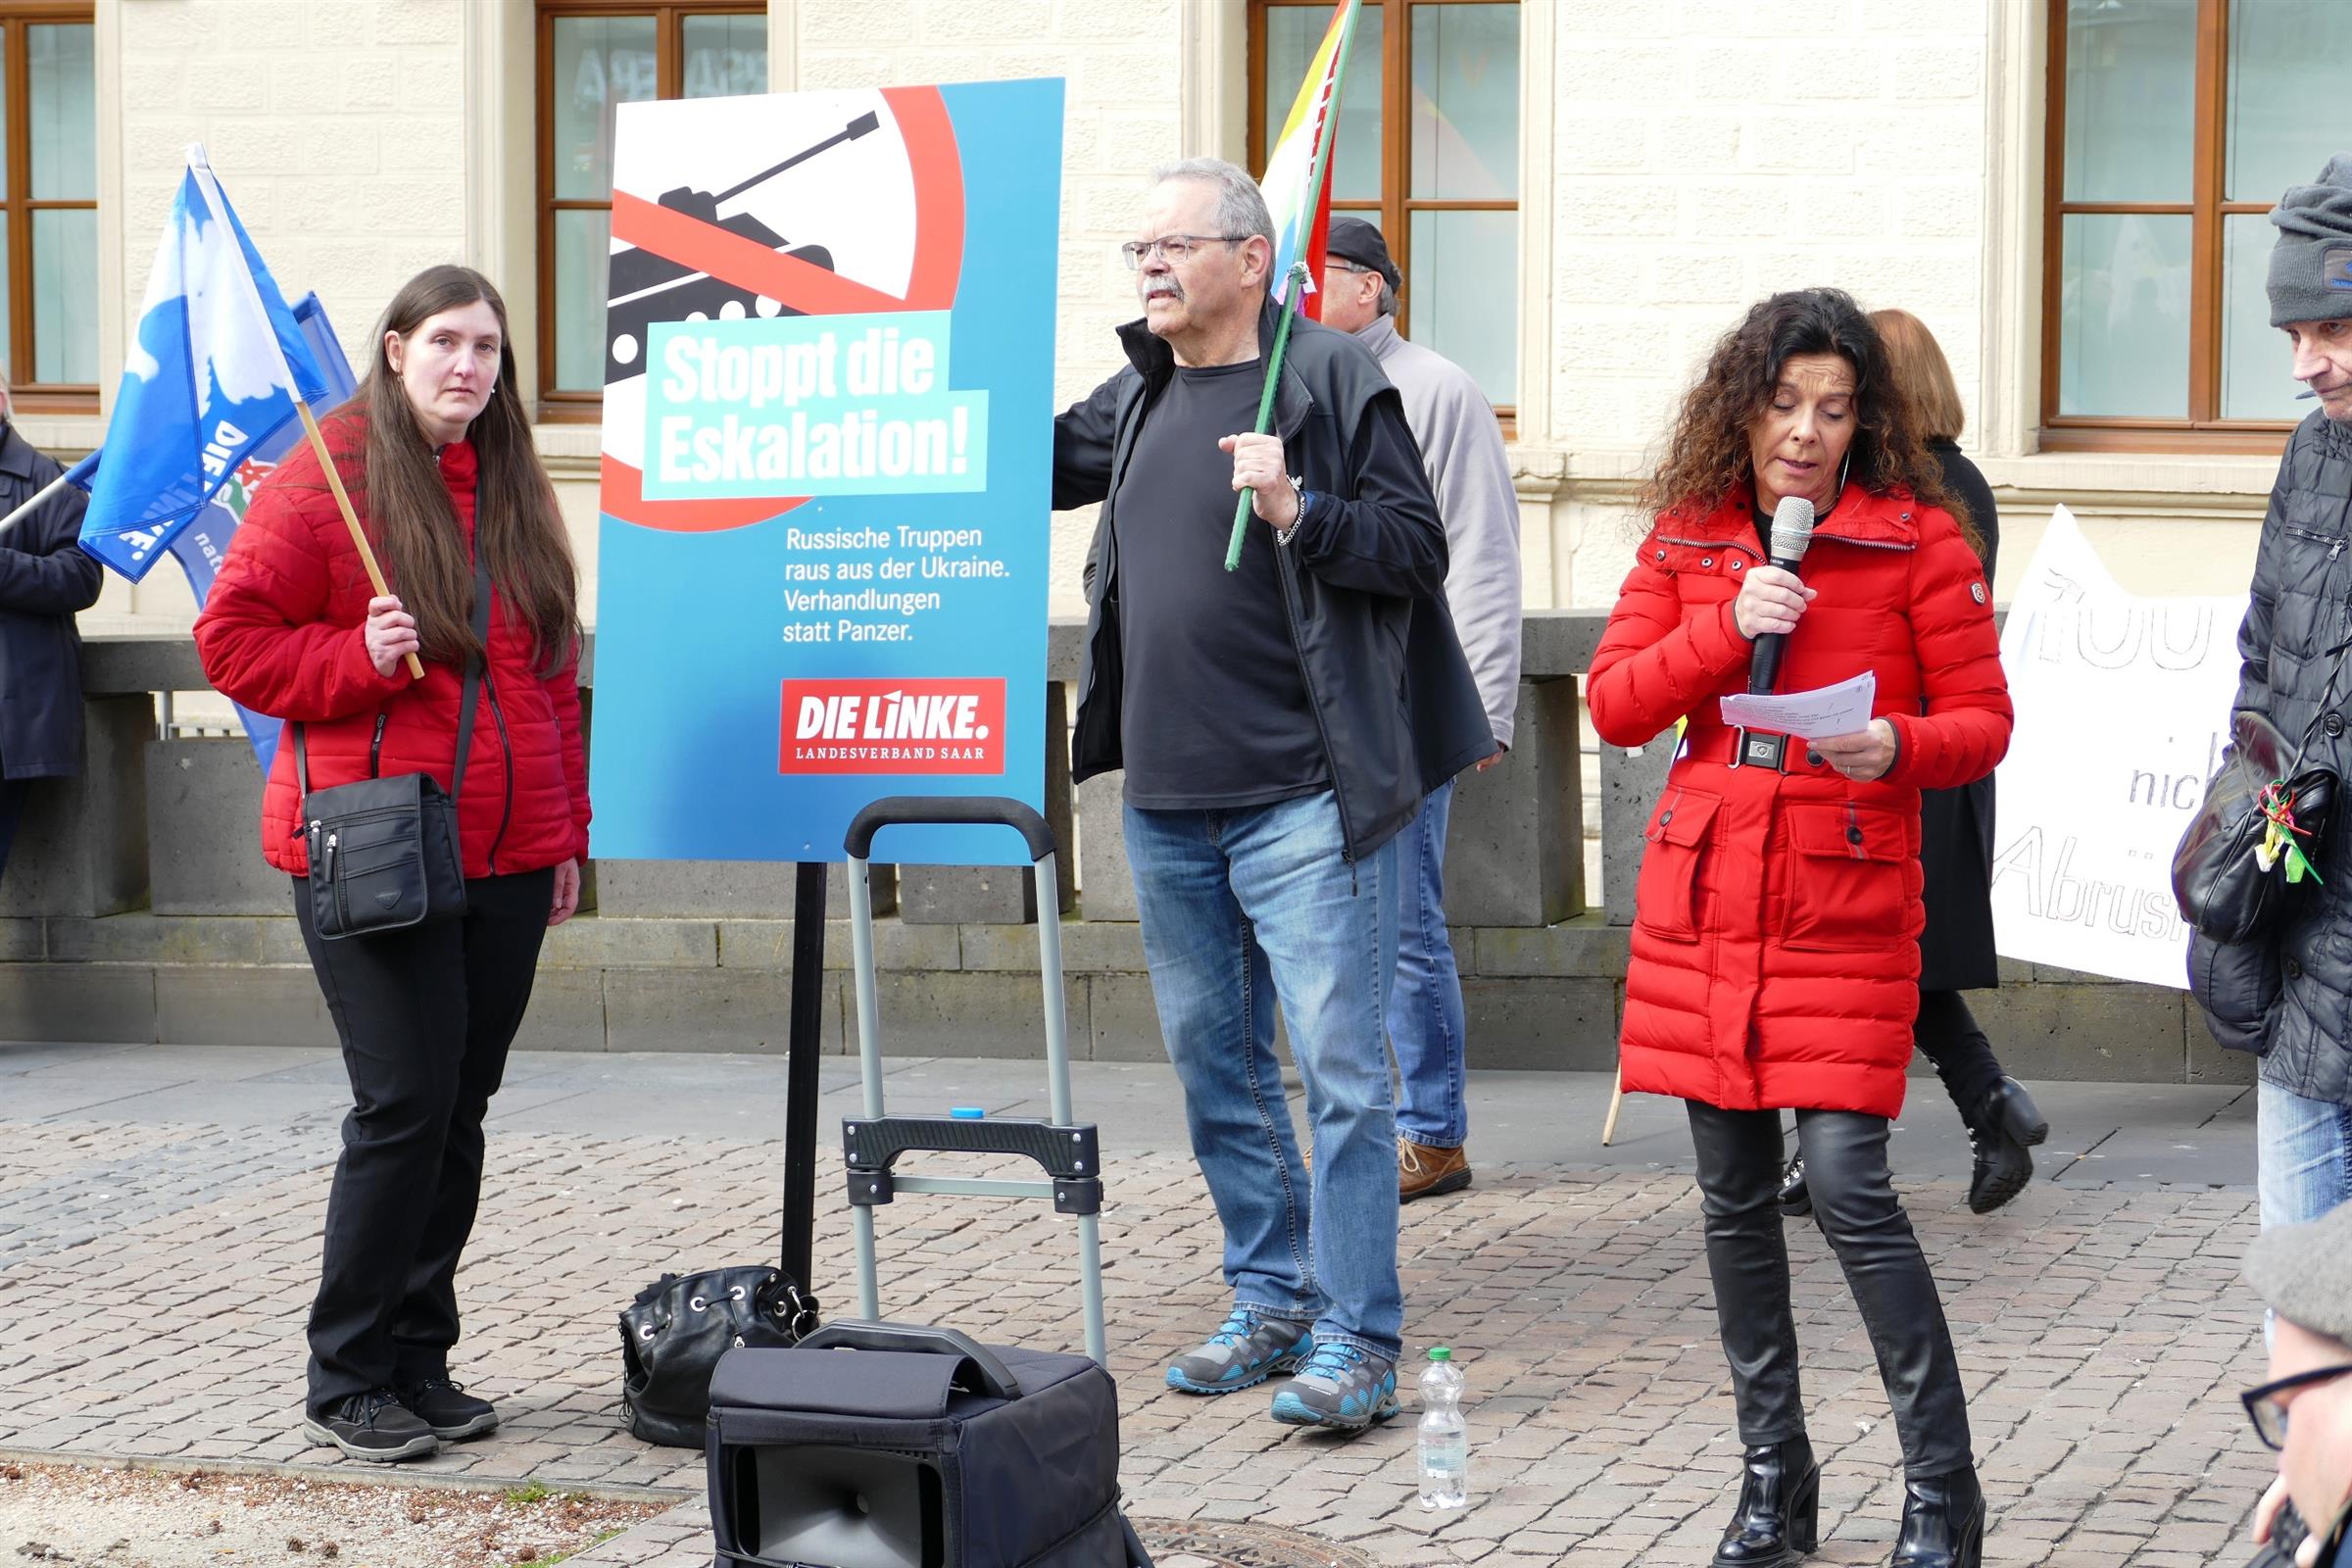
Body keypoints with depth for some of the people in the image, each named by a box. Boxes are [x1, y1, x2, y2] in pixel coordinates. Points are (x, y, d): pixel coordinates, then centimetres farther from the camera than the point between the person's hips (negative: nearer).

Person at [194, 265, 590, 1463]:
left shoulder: (517, 492, 13)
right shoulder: (328, 481, -5)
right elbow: (232, 638, -4)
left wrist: (566, 834, 17)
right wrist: (357, 659, -17)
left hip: (506, 862, 6)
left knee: (460, 1111, 8)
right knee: (404, 1105, -10)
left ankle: (419, 1363, 18)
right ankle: (346, 1382, 1)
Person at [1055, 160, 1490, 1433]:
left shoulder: (1333, 382, -7)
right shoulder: (1140, 396, 13)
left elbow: (1418, 549, -9)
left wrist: (1295, 512, -22)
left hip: (1302, 798, -7)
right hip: (1165, 801, 8)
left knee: (1338, 1066, -7)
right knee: (1213, 1067, 14)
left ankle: (1357, 1339, -3)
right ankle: (1272, 1301, 26)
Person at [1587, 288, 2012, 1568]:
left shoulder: (1919, 538, -1)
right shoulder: (1688, 538, 9)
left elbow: (1982, 719, 0)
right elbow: (1614, 702, 4)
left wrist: (1897, 746, -20)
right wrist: (1728, 626, -10)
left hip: (1847, 902, -4)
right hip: (1702, 898, 4)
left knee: (1845, 1182, -13)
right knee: (1733, 1194, 8)